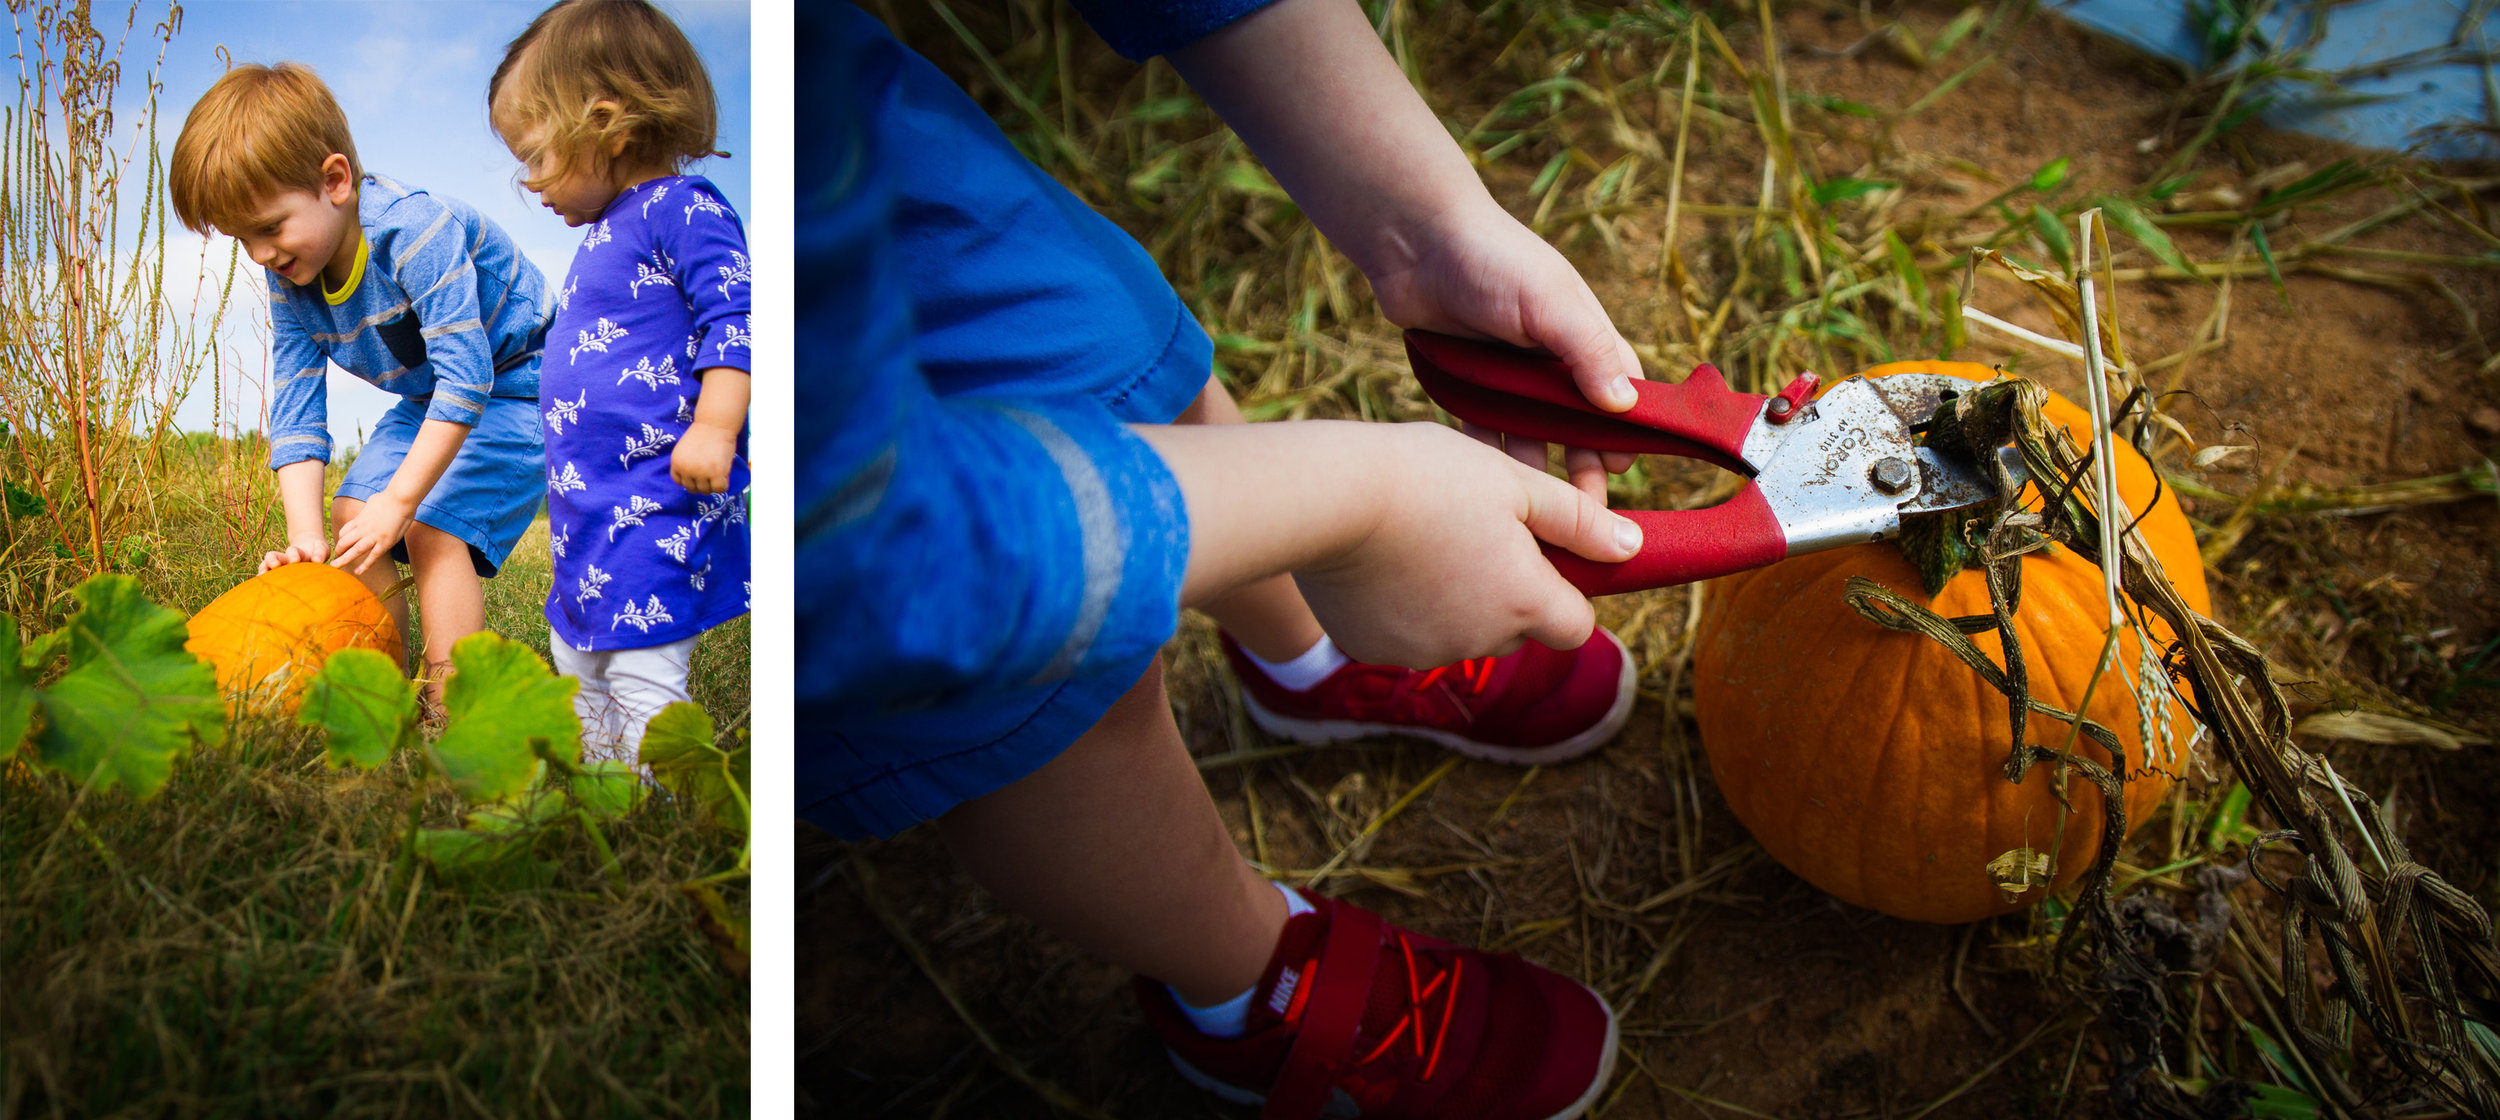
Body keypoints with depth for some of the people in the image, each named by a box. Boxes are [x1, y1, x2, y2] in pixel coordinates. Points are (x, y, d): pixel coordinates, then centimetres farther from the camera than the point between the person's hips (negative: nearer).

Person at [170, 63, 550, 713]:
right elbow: (295, 415, -8)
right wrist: (306, 536, -22)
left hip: (516, 382, -8)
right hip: (430, 397, 9)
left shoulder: (417, 230, -33)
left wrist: (399, 501, -35)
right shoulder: (290, 283, -8)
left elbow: (465, 376, -36)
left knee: (435, 526, -22)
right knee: (353, 516, 0)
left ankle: (451, 709, -17)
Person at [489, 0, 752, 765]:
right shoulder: (606, 233, 17)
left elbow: (734, 319, -19)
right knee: (578, 660, 19)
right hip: (592, 501, 11)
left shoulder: (683, 210, -12)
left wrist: (714, 428, -28)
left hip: (659, 500, -10)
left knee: (643, 673, -10)